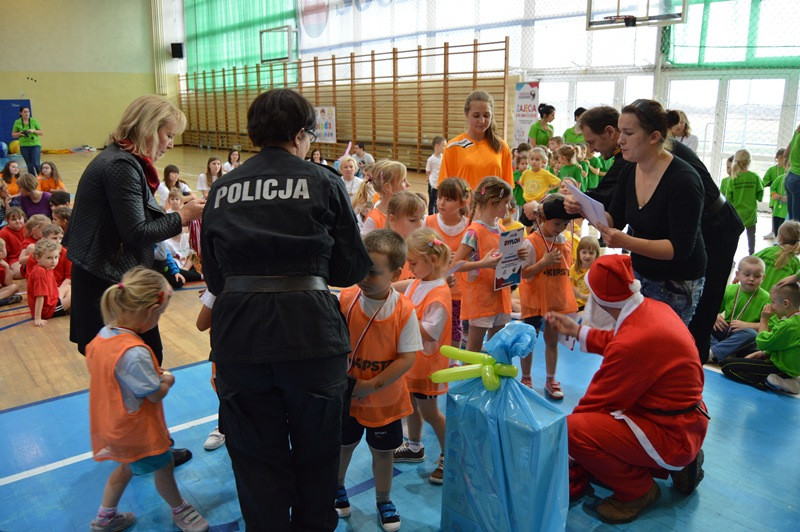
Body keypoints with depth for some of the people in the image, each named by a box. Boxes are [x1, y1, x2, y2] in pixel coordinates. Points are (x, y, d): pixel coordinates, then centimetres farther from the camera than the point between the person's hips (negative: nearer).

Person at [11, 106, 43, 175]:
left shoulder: (34, 121, 0)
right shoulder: (17, 122, 2)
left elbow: (42, 133, 5)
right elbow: (13, 134, 10)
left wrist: (34, 131, -13)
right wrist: (20, 133, -10)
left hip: (35, 145, -1)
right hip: (24, 146, 1)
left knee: (36, 164, -12)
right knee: (30, 165, 7)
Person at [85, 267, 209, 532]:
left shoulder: (101, 337, -7)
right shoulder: (135, 353, -34)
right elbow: (156, 394, -25)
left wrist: (154, 373, 4)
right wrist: (168, 380, -3)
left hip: (113, 427, 8)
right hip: (136, 431, -8)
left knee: (127, 467, 30)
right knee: (163, 466, 15)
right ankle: (180, 510, 39)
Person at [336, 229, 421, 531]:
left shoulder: (404, 311, -18)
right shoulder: (344, 300, -15)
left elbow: (407, 358, -17)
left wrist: (373, 385, -21)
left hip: (385, 397, -1)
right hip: (345, 394, 1)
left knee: (383, 451, 17)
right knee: (342, 444, 21)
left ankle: (383, 501, 42)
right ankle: (337, 489, 49)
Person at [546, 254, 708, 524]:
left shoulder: (635, 340, -31)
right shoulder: (653, 308, -3)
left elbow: (599, 400, -19)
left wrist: (561, 427, -4)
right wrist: (576, 330, 24)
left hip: (671, 435, -10)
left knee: (572, 429, -22)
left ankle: (638, 491, 3)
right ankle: (679, 464, 19)